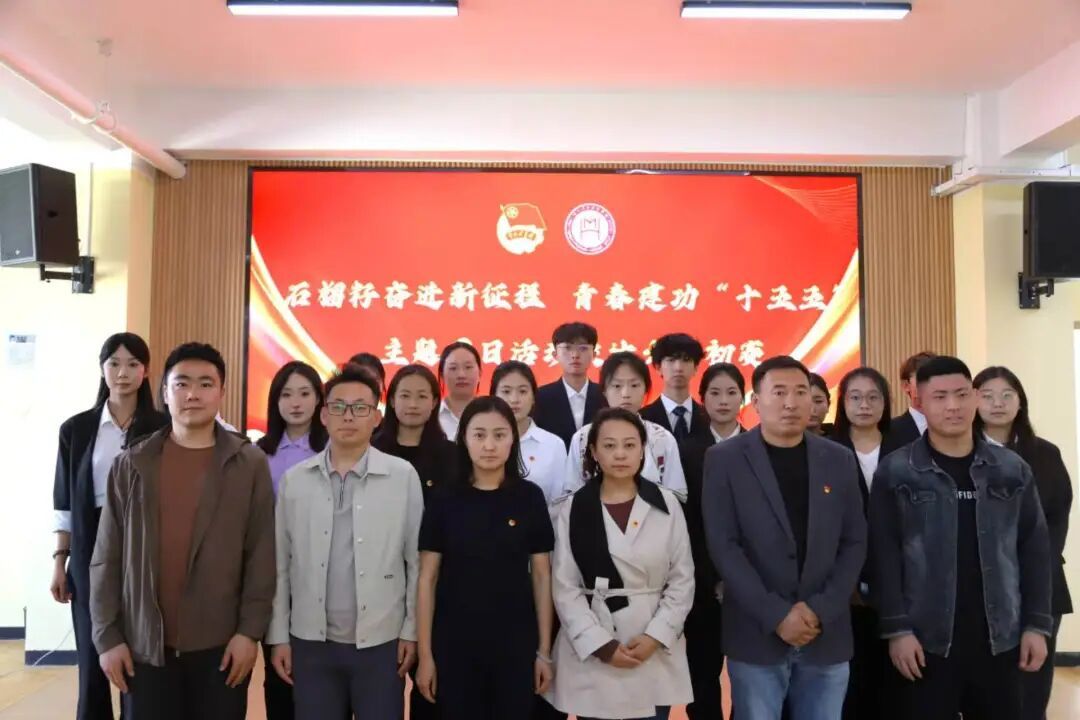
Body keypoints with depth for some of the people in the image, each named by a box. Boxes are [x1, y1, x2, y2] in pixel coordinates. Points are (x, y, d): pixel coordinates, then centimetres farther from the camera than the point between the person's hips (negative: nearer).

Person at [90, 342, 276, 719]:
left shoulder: (250, 464, -3)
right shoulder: (131, 465, 2)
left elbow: (261, 555, -4)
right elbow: (107, 558, 3)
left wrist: (250, 631, -7)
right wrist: (107, 636, 0)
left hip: (222, 645, -1)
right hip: (144, 645, 2)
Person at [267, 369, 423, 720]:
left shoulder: (403, 476, -5)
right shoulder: (294, 479, 2)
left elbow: (417, 561, -3)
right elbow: (281, 563, 5)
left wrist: (412, 630, -3)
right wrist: (278, 635, 4)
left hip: (380, 641, -2)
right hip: (311, 641, 2)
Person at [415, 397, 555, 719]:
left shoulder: (530, 497, -3)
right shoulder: (444, 499, -4)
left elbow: (541, 576, 1)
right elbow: (427, 579, -2)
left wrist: (544, 650, 1)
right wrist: (425, 654, -3)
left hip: (516, 645, 0)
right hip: (454, 645, 0)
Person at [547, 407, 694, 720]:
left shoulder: (666, 504, 0)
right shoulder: (574, 508, -2)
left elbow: (682, 580, 2)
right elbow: (565, 588, -3)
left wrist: (656, 637, -8)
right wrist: (600, 644, -10)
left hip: (655, 652, 1)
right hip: (591, 653, -1)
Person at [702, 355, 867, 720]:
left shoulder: (839, 460, 6)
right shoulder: (724, 459, -4)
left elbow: (854, 542, 5)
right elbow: (722, 545, -8)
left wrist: (820, 610, -6)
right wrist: (776, 615, -13)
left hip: (827, 634, 3)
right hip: (756, 634, -2)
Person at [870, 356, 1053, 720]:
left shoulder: (1012, 468, 5)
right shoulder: (895, 471, -5)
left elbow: (1035, 547, 8)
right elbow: (884, 555, -6)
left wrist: (1037, 624, 3)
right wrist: (896, 629, -10)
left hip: (999, 640, 3)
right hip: (925, 640, -3)